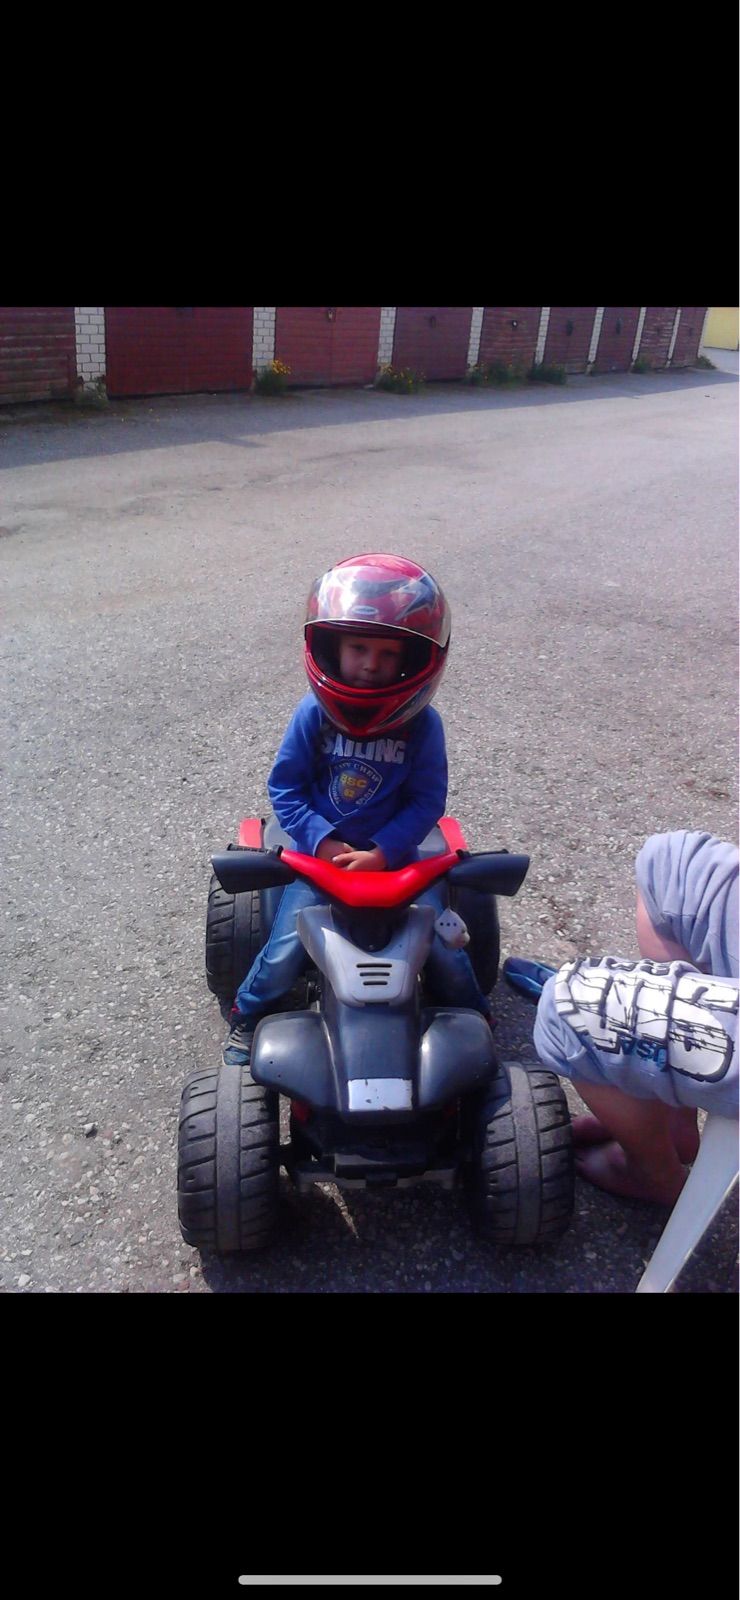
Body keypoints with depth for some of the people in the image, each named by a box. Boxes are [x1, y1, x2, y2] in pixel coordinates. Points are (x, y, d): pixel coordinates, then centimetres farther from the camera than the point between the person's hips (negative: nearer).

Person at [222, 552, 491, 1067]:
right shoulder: (313, 715, -10)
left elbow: (427, 802, -9)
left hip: (396, 854, 0)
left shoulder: (422, 724, -10)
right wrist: (324, 842, -16)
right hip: (322, 852, 0)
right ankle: (247, 1017, 24)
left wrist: (382, 853, -19)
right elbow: (285, 786, -5)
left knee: (442, 945, -5)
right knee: (286, 949, -7)